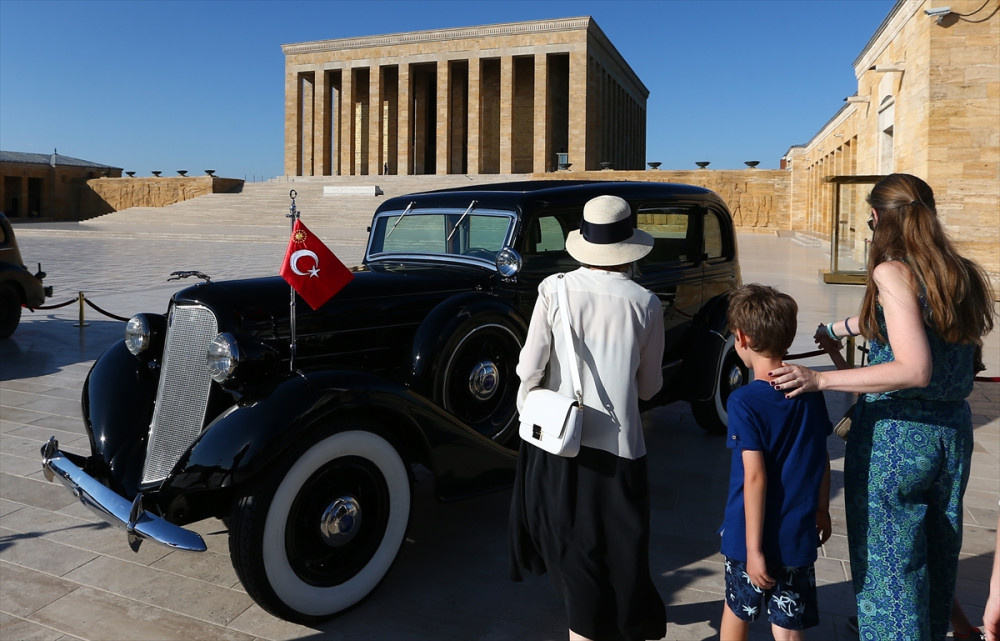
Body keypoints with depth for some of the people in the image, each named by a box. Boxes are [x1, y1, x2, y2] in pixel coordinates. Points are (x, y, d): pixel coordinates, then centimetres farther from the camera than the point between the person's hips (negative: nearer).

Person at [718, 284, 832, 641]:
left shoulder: (744, 402, -19)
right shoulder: (810, 392, -2)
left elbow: (755, 477, -21)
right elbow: (822, 459, 7)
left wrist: (753, 547, -17)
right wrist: (821, 509, 21)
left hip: (754, 536, -3)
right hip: (799, 535, 4)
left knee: (736, 612, 21)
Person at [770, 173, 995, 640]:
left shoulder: (893, 273, -17)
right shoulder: (962, 274, 5)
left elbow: (915, 370, -25)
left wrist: (819, 380, -25)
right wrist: (840, 327, 32)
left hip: (893, 438, -7)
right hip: (953, 433, 8)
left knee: (888, 565, 6)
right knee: (938, 557, 23)